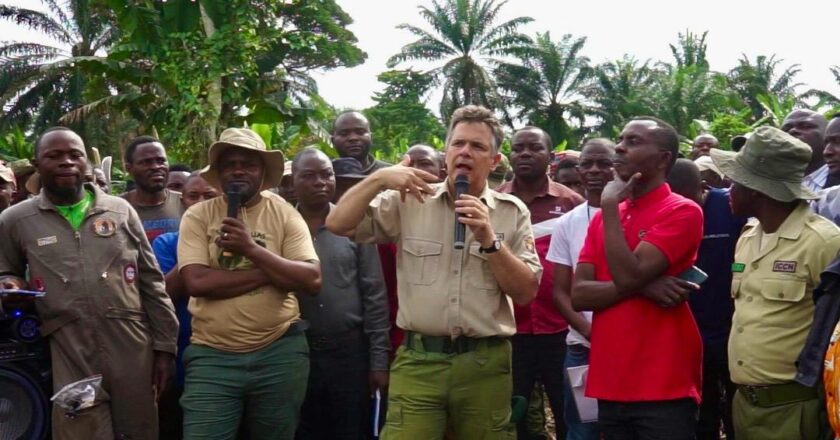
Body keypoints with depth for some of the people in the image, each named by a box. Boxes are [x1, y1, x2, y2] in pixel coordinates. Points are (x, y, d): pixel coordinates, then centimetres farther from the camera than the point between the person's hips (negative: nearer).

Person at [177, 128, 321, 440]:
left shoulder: (284, 214, 1)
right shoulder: (198, 216, 0)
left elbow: (312, 280, -9)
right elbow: (196, 282, -13)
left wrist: (253, 249, -19)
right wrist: (272, 270, -12)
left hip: (279, 352, 1)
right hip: (212, 355, -1)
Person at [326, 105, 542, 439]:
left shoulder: (512, 212, 5)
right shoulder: (409, 201, 4)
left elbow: (526, 292, 0)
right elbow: (338, 224, -2)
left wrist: (490, 240, -13)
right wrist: (380, 178, -13)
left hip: (485, 364, 1)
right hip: (417, 362, 0)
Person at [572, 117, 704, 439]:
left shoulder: (683, 211, -8)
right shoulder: (604, 217, 12)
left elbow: (627, 276, -19)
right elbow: (579, 296, 2)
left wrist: (610, 205, -10)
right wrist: (642, 286, -13)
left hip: (664, 389, -6)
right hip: (609, 386, 6)